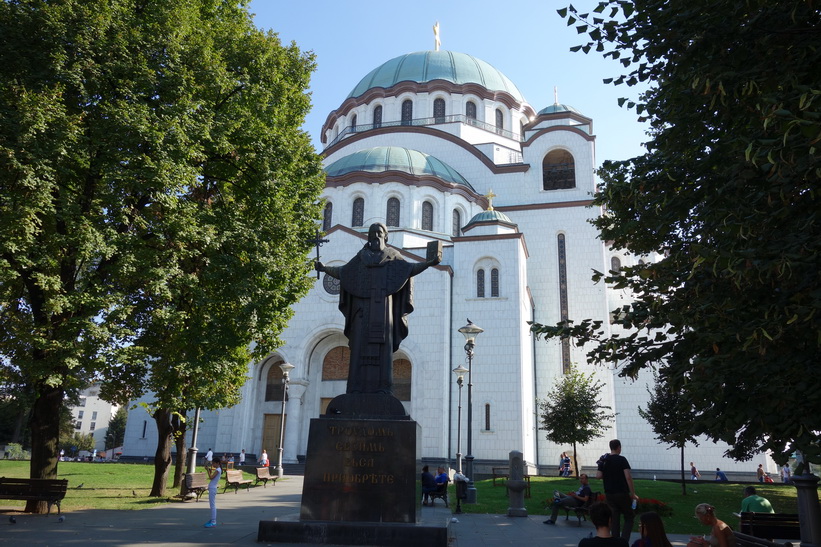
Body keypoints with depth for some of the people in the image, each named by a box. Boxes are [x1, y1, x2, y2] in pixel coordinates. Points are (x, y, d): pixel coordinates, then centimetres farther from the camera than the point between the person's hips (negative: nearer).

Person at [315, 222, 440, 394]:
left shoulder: (392, 256, 13)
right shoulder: (361, 257, 20)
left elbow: (410, 268, 2)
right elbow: (342, 271, 19)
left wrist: (429, 263, -12)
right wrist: (325, 268, 5)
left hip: (383, 307, -2)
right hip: (363, 307, 2)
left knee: (382, 345, -8)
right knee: (361, 346, -4)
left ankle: (382, 387, -9)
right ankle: (358, 387, -6)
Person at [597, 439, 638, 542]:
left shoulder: (603, 460, 4)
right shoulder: (622, 459, -9)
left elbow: (598, 476, -3)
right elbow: (628, 477, -17)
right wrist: (633, 493, -12)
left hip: (609, 494, 4)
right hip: (622, 494, -4)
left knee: (614, 518, 11)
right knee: (629, 518, 8)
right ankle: (624, 541, -5)